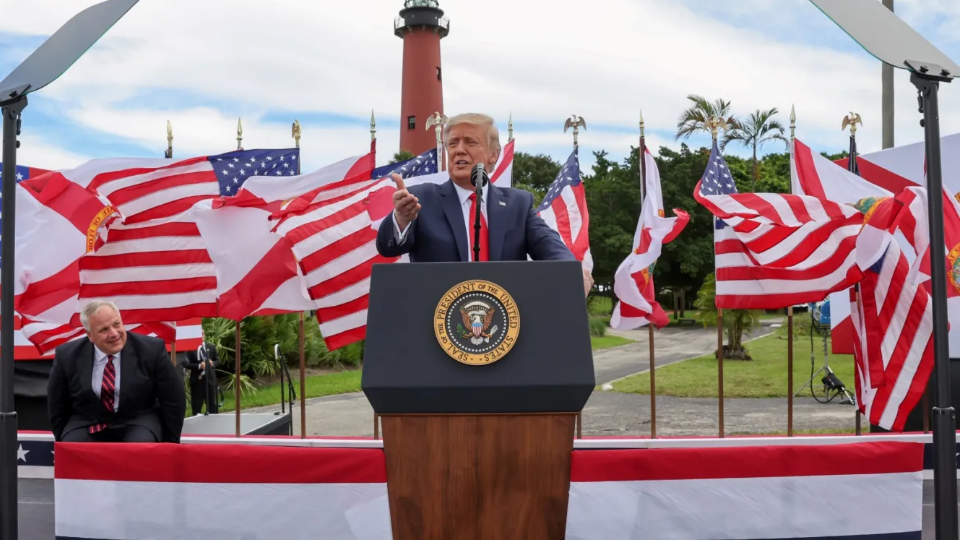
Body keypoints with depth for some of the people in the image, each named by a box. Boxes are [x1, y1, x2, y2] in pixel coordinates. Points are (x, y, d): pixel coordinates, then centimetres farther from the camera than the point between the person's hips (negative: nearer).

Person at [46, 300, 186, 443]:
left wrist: (168, 443, -1)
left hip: (139, 422, -2)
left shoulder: (151, 349, -11)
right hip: (87, 424, 2)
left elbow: (173, 400, -3)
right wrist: (64, 443, 7)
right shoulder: (67, 355, -5)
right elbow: (57, 405, 9)